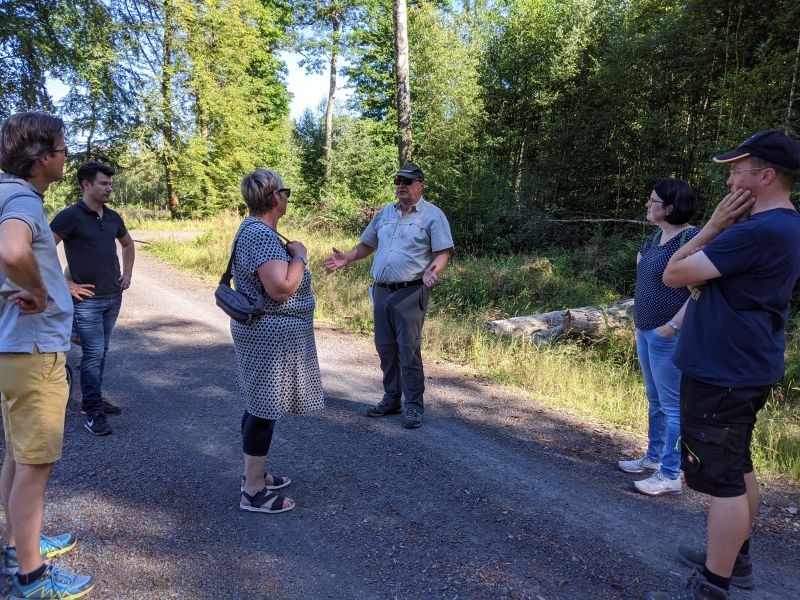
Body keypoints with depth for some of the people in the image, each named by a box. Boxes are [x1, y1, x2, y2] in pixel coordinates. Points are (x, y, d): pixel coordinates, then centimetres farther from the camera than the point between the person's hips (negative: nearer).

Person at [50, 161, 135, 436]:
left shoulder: (113, 217, 9)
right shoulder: (71, 216, -11)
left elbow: (128, 244, 27)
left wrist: (127, 274, 16)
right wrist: (66, 284, -15)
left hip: (114, 297, 7)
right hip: (88, 299, -7)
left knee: (101, 353, 15)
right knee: (93, 355, -4)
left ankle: (94, 400, 28)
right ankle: (93, 413, 5)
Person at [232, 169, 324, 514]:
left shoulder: (254, 228, 11)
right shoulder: (262, 234, -22)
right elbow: (281, 288, -31)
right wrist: (299, 255, -18)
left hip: (262, 332, 11)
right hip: (270, 334, -11)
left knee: (259, 405, 19)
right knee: (264, 410, -1)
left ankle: (255, 474, 34)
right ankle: (253, 493, 11)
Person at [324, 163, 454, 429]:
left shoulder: (433, 215, -3)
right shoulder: (384, 213, 14)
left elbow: (443, 252, -7)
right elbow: (367, 245, 21)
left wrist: (432, 271, -27)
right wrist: (347, 258, 5)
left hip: (410, 293, -6)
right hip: (382, 291, 6)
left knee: (408, 350, -6)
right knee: (385, 348, 11)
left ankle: (414, 406, 5)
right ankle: (391, 399, 25)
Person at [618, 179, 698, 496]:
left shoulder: (691, 239, -17)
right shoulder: (655, 237, 10)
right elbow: (642, 262, 27)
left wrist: (672, 326, -23)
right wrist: (639, 320, 19)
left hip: (669, 336, -9)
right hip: (646, 332, 9)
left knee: (672, 405, 0)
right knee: (655, 400, 19)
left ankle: (670, 476, 10)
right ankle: (654, 458, 34)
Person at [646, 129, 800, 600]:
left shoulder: (759, 231, -24)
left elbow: (674, 274, -19)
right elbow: (709, 277, 16)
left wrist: (714, 226, -12)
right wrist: (719, 229, 5)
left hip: (723, 374, -11)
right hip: (744, 369, 11)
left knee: (721, 478, -2)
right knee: (738, 468, 20)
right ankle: (736, 559, 36)